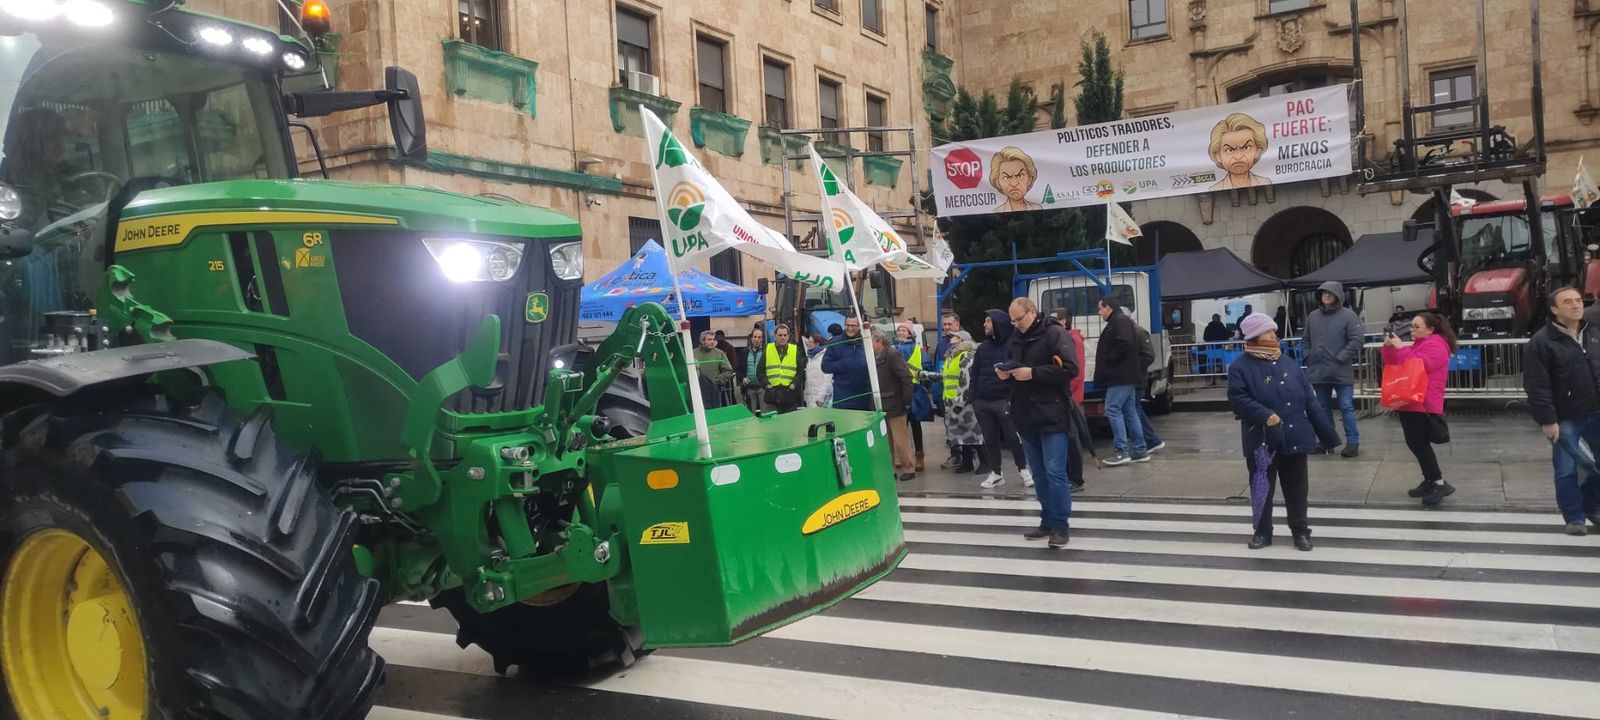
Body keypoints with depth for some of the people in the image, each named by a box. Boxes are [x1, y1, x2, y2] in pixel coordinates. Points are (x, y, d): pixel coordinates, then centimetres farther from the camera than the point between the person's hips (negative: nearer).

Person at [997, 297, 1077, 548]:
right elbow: (1012, 380, 24)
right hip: (1026, 417, 7)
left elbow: (1070, 368, -17)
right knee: (1039, 474, 12)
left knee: (1055, 472, -8)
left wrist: (1033, 373, -19)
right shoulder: (1015, 341, 15)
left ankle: (1061, 526, -1)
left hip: (1052, 416, -7)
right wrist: (1005, 376, 0)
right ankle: (1048, 522, 20)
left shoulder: (1054, 334, -6)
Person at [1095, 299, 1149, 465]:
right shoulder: (1116, 322, 20)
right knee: (1130, 411, 10)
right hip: (1125, 376, 11)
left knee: (1113, 409, -11)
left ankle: (1121, 451, -12)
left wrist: (1108, 359, -15)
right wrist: (1107, 360, 11)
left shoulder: (1120, 321, -12)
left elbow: (1124, 344, -25)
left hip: (1121, 376, -11)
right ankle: (1139, 451, 11)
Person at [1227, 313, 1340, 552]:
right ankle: (1263, 531, 22)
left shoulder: (1289, 364, 8)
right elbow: (1237, 399, -15)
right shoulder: (1241, 367, -7)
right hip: (1262, 441, -3)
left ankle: (1301, 531, 24)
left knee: (1297, 489, 11)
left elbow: (1309, 400, 9)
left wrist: (1326, 432, 7)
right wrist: (1264, 415, -28)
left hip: (1295, 439, 4)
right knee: (1262, 489, 8)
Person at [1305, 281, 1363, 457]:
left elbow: (1356, 341, -11)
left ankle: (1353, 441, 5)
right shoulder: (1312, 316, 9)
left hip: (1341, 372, -5)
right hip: (1318, 371, 5)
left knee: (1346, 407, -2)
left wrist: (1340, 358, -15)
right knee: (1323, 409, 13)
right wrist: (1309, 358, 7)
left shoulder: (1348, 315, -6)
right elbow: (1307, 340, 20)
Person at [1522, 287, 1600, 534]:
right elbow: (1537, 386, -14)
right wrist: (1547, 420, -17)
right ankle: (1574, 517, 14)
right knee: (1567, 470, 1)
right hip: (1565, 417, -5)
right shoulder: (1541, 342, -11)